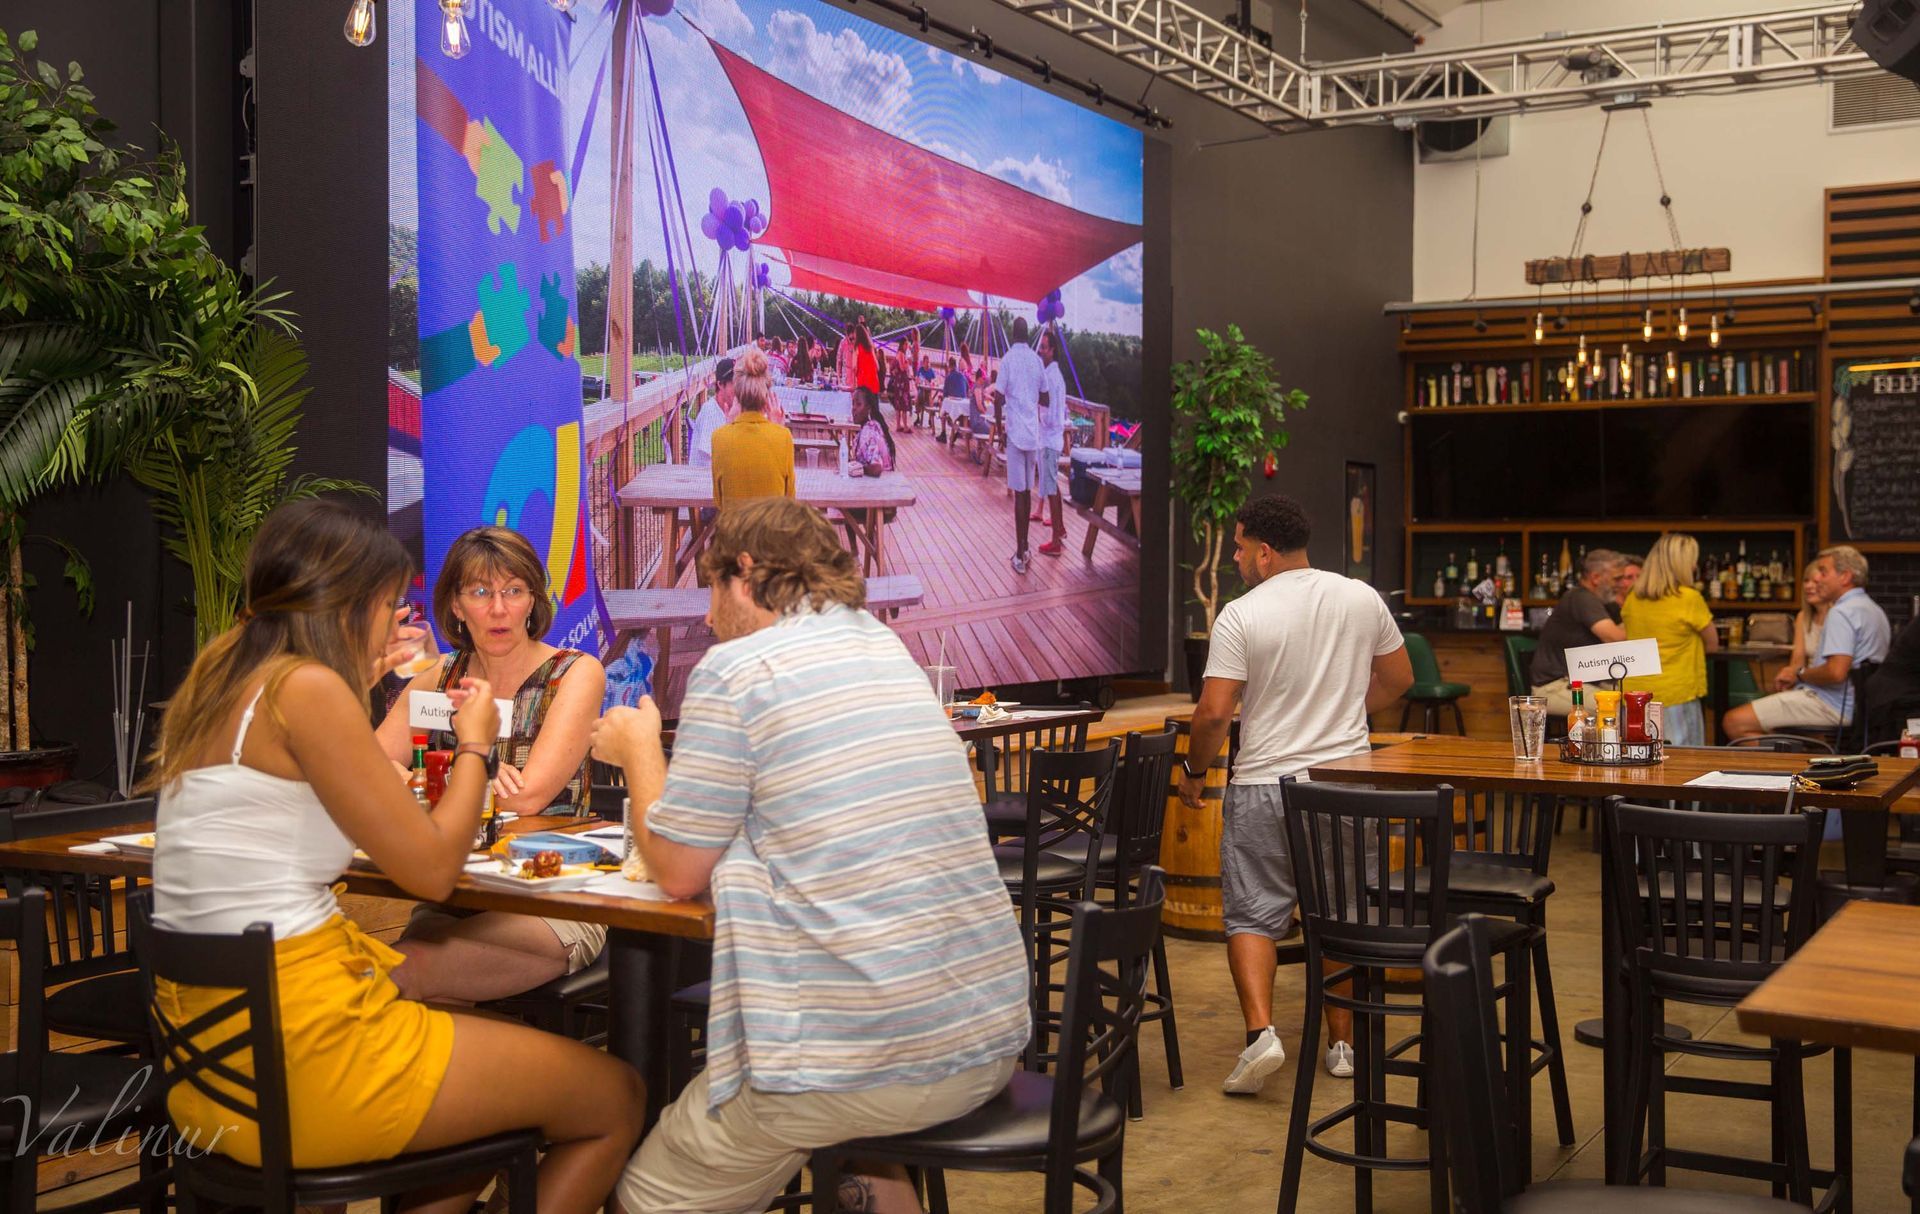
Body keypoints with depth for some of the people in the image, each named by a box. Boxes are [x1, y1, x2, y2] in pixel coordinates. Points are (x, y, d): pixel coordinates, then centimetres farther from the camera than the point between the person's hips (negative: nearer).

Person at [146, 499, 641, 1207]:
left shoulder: (219, 677, 11)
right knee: (616, 1101, 3)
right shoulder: (306, 688, -16)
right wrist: (475, 744, 2)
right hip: (296, 1055, -10)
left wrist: (361, 681, 28)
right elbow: (432, 869, -14)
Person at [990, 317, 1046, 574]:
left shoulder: (1008, 359, -7)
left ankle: (1020, 554, -5)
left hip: (1016, 432, -4)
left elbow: (999, 398, -9)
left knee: (1020, 491, -5)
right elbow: (1044, 398, 12)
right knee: (1027, 490, 13)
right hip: (1034, 432, 4)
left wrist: (999, 420, 9)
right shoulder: (1037, 360, 6)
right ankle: (1025, 548, 20)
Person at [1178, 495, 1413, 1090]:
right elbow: (1398, 678, 14)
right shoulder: (1363, 599, 3)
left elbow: (1214, 712, -15)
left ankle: (1260, 1030, -11)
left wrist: (1194, 771, 2)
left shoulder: (1241, 616, -12)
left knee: (1253, 914, 6)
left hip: (1266, 784, -4)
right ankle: (1342, 1042, 18)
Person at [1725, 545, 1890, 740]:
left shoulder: (1842, 612, -17)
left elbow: (1836, 672, -29)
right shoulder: (1872, 609, 17)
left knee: (1735, 721, -16)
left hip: (1832, 706, -11)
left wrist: (1800, 674, -11)